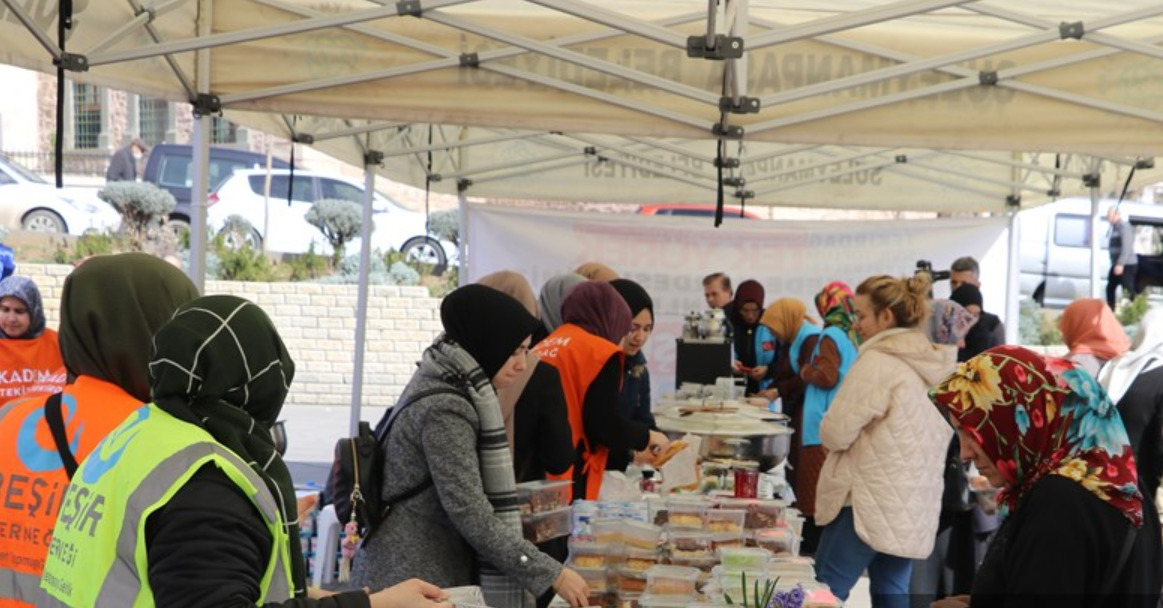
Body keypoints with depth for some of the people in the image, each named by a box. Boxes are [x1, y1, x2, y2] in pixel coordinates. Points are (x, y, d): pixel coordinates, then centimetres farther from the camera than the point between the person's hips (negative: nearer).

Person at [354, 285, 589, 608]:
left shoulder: (443, 387, 8)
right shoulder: (445, 409, -20)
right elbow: (471, 515, -24)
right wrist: (551, 574, -21)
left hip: (435, 573, 9)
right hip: (412, 581, -9)